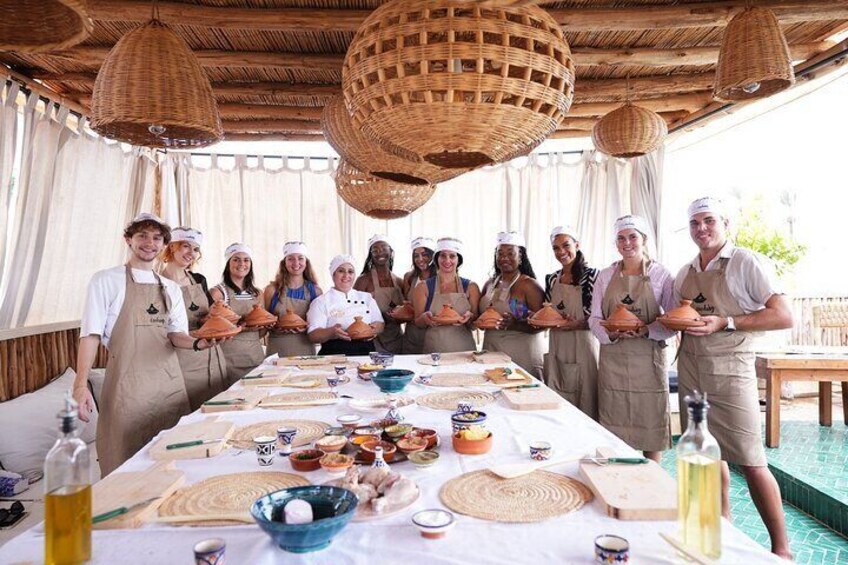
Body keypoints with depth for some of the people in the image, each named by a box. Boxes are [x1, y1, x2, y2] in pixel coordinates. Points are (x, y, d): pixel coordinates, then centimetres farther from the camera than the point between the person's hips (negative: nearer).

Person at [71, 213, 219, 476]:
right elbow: (91, 334, -5)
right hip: (127, 381, -4)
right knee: (126, 463, 0)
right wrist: (80, 385, -14)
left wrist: (198, 343, -10)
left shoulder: (171, 288, 13)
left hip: (169, 379, 5)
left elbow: (175, 335, 12)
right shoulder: (106, 281, 0)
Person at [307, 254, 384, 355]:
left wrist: (373, 329, -6)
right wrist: (332, 332, -23)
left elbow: (379, 324, 17)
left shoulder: (366, 297, 18)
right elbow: (313, 335, -4)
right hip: (335, 356, -4)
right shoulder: (321, 302, 5)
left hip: (365, 353, 4)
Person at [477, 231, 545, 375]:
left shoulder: (528, 285, -7)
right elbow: (481, 314, 22)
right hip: (491, 351, 5)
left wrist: (515, 325, -27)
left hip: (521, 353, -5)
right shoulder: (489, 284, 10)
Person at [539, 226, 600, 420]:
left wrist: (577, 324, -23)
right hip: (557, 347, 5)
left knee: (584, 403, 2)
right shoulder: (551, 279, 10)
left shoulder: (592, 274, -7)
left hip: (583, 346, -5)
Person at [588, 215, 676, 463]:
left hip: (648, 358, -2)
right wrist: (612, 333, -14)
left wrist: (647, 331, -19)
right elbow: (594, 319, 7)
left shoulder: (661, 275, 1)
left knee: (650, 423, 4)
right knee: (613, 426, 6)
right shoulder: (605, 276, 8)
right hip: (613, 357, 2)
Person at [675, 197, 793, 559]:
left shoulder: (745, 262, -6)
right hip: (690, 369, 6)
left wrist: (725, 323, -20)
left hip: (729, 369, -6)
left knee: (751, 462, -4)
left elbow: (783, 317, -12)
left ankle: (781, 549, 12)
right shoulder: (685, 273, 12)